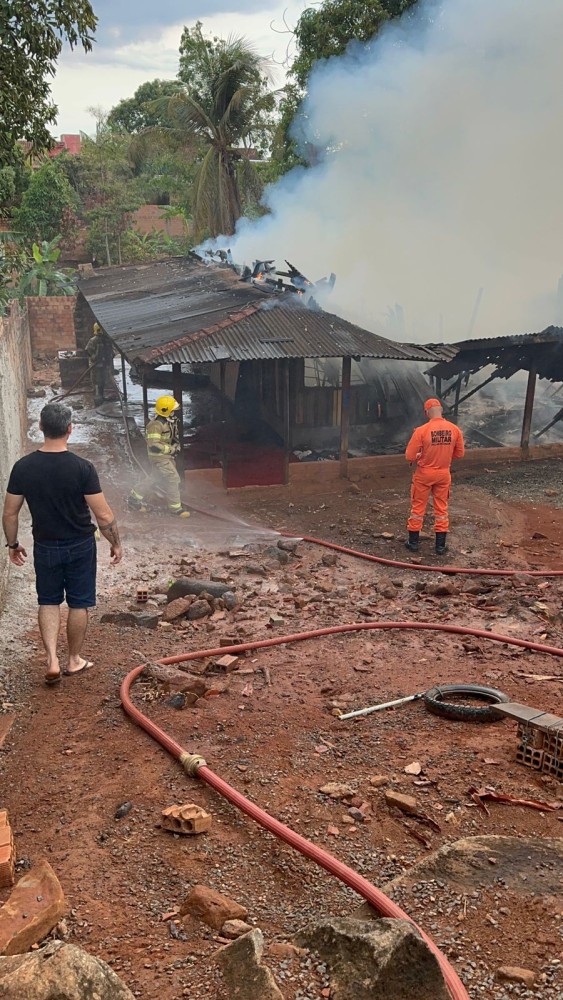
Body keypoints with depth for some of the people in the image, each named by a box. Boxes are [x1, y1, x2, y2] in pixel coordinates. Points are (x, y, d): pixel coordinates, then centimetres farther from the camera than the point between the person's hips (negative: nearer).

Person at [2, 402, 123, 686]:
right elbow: (104, 516, -17)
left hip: (45, 547, 2)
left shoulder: (23, 467, -11)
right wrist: (115, 544, -1)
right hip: (80, 546, -2)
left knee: (48, 601, 19)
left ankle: (52, 660, 9)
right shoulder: (82, 467, -19)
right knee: (79, 603, 14)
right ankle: (74, 660, 27)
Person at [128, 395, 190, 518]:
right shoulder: (156, 425, -25)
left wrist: (177, 444, 5)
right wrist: (171, 449, -22)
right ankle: (176, 508, 2)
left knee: (156, 479, 18)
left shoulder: (170, 421, 5)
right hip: (159, 458, -10)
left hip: (166, 456, 10)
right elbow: (154, 446, -29)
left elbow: (174, 435, 23)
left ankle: (134, 498, 30)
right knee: (173, 479, -7)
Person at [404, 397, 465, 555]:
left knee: (418, 507, 13)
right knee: (441, 508, 14)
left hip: (424, 474, -3)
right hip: (444, 474, 3)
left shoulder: (421, 430, -19)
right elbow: (459, 453, 3)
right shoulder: (454, 429, -8)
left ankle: (413, 542, 22)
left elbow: (409, 456, -16)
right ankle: (440, 545, 20)